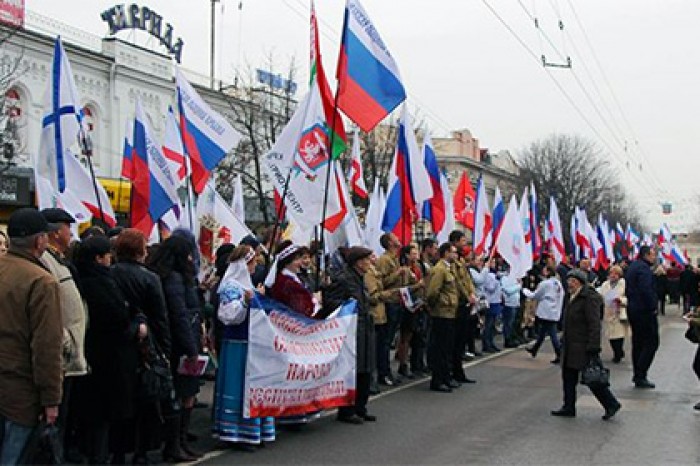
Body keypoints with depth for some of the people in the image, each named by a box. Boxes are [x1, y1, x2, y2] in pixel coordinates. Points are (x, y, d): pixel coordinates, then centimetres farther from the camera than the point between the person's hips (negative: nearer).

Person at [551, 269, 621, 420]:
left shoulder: (589, 299, -16)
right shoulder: (574, 298, 14)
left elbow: (594, 325, -20)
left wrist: (593, 348, -23)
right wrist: (565, 344, 22)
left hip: (583, 348, -10)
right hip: (571, 348, 10)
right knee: (568, 377, 11)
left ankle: (612, 404, 8)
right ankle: (569, 408, 19)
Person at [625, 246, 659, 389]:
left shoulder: (632, 266, 16)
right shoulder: (643, 268, -16)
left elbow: (628, 289, 20)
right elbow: (646, 290, -26)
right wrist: (652, 307, -18)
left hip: (633, 309, 10)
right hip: (644, 311, -10)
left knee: (638, 342, 15)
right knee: (651, 342, -5)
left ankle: (637, 375, 20)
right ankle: (640, 376, -8)